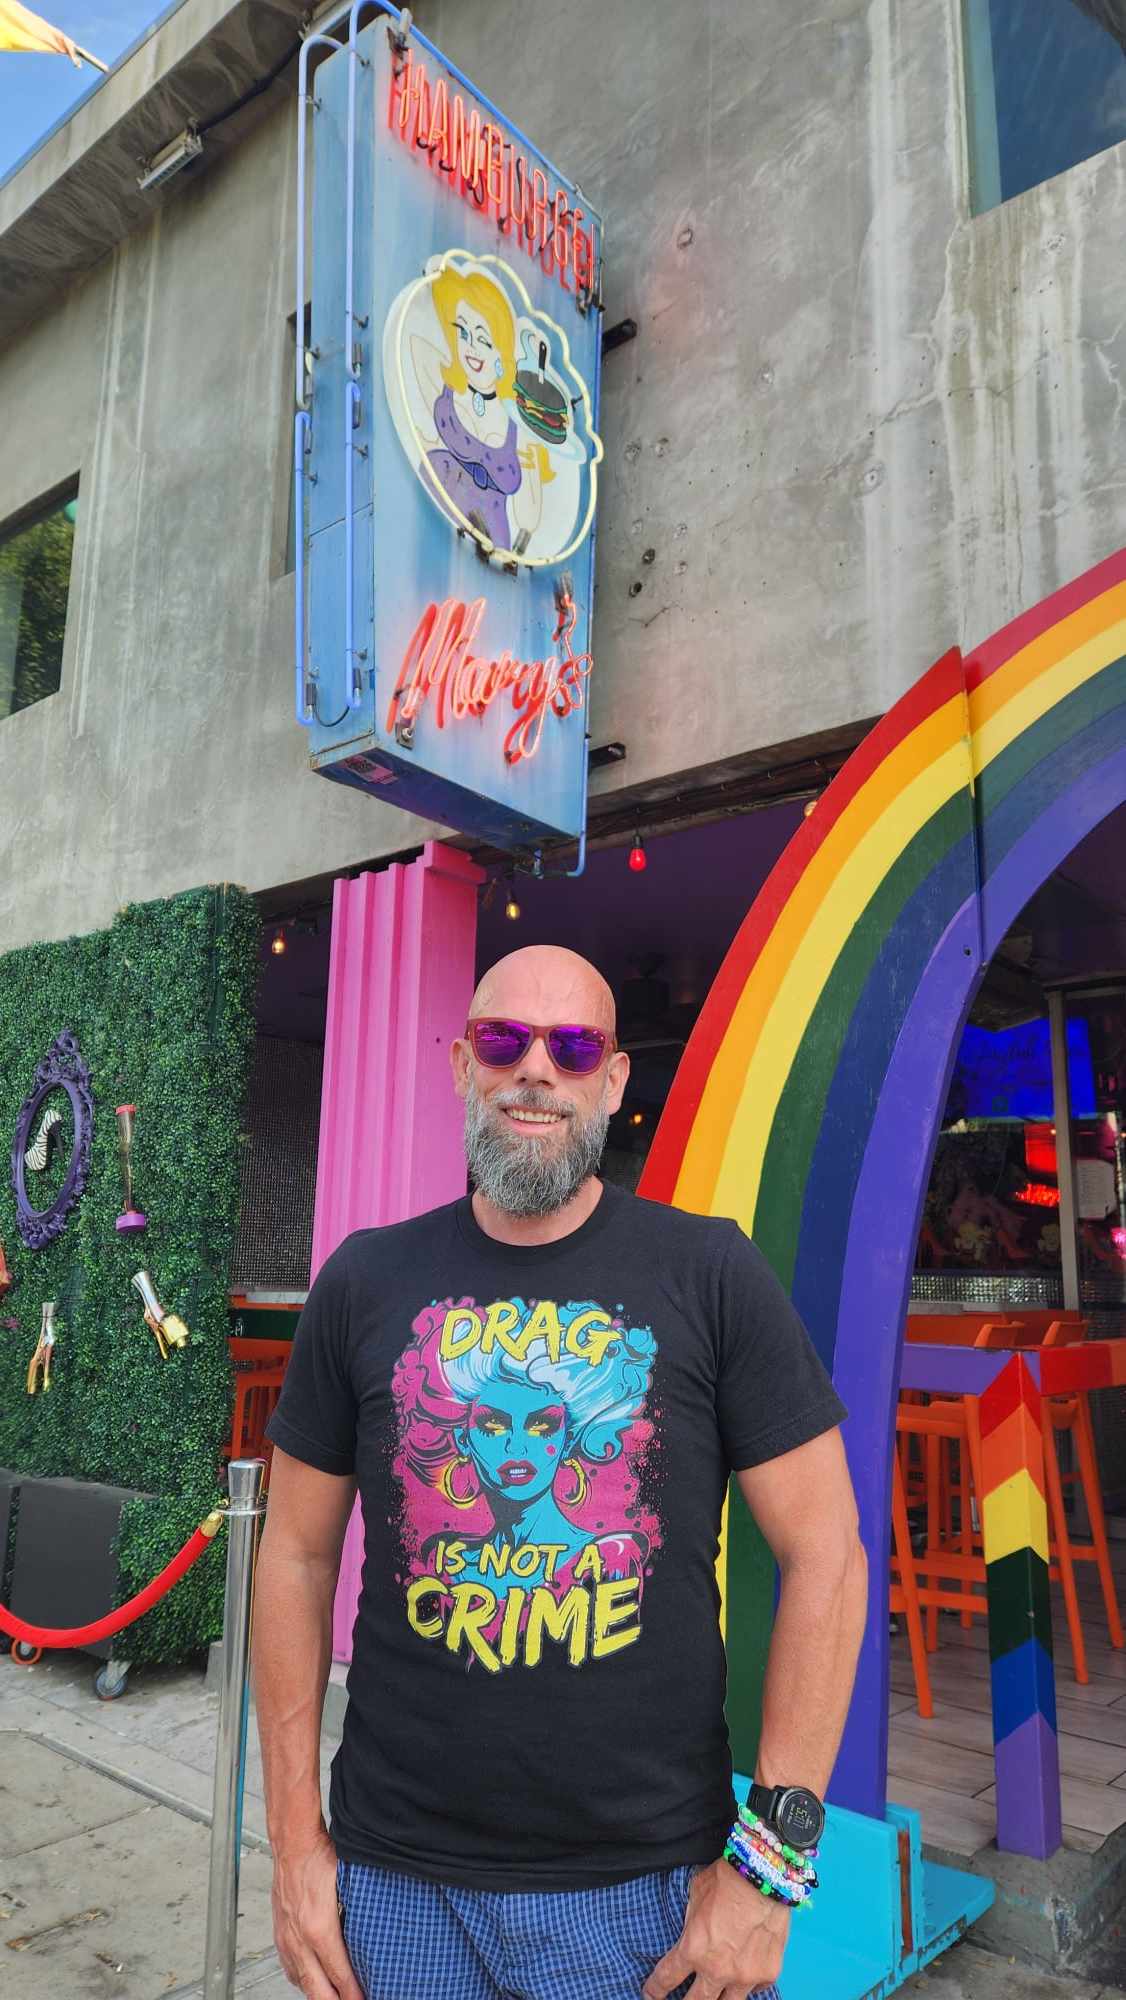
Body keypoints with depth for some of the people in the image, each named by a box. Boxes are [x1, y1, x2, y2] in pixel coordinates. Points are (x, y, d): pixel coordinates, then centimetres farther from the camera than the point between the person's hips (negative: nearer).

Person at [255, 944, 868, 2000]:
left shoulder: (711, 1274, -9)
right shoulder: (364, 1281, -3)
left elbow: (825, 1557, -8)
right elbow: (297, 1555, 3)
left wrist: (771, 1857, -10)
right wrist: (296, 1840, 1)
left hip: (651, 1885, -1)